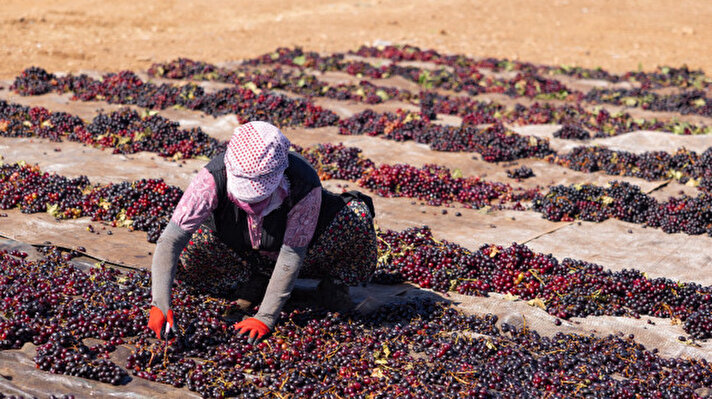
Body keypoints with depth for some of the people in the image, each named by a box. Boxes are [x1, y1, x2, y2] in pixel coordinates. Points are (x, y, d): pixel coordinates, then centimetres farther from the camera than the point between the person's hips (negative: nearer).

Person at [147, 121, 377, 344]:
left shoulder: (305, 186, -38)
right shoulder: (213, 179, -35)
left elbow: (292, 257, -32)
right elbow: (171, 239, -37)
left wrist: (265, 318, -33)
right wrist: (160, 303, -48)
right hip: (240, 252, 2)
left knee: (357, 217, -29)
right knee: (184, 253, -23)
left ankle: (333, 281, 3)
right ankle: (255, 277, 4)